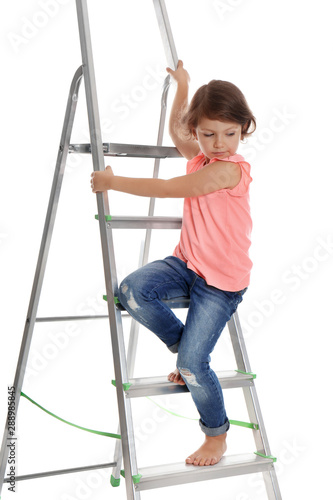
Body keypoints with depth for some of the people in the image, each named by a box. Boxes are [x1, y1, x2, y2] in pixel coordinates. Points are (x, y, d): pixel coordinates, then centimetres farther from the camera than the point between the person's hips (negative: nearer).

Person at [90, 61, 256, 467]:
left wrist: (112, 182, -15)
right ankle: (182, 345, 6)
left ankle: (217, 435, 17)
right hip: (187, 263, 7)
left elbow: (167, 189, -22)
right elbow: (175, 132, 29)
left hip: (221, 280, -7)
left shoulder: (230, 169, -19)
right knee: (132, 290, -19)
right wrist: (182, 86, 31)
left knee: (192, 363, -11)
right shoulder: (201, 157, 6)